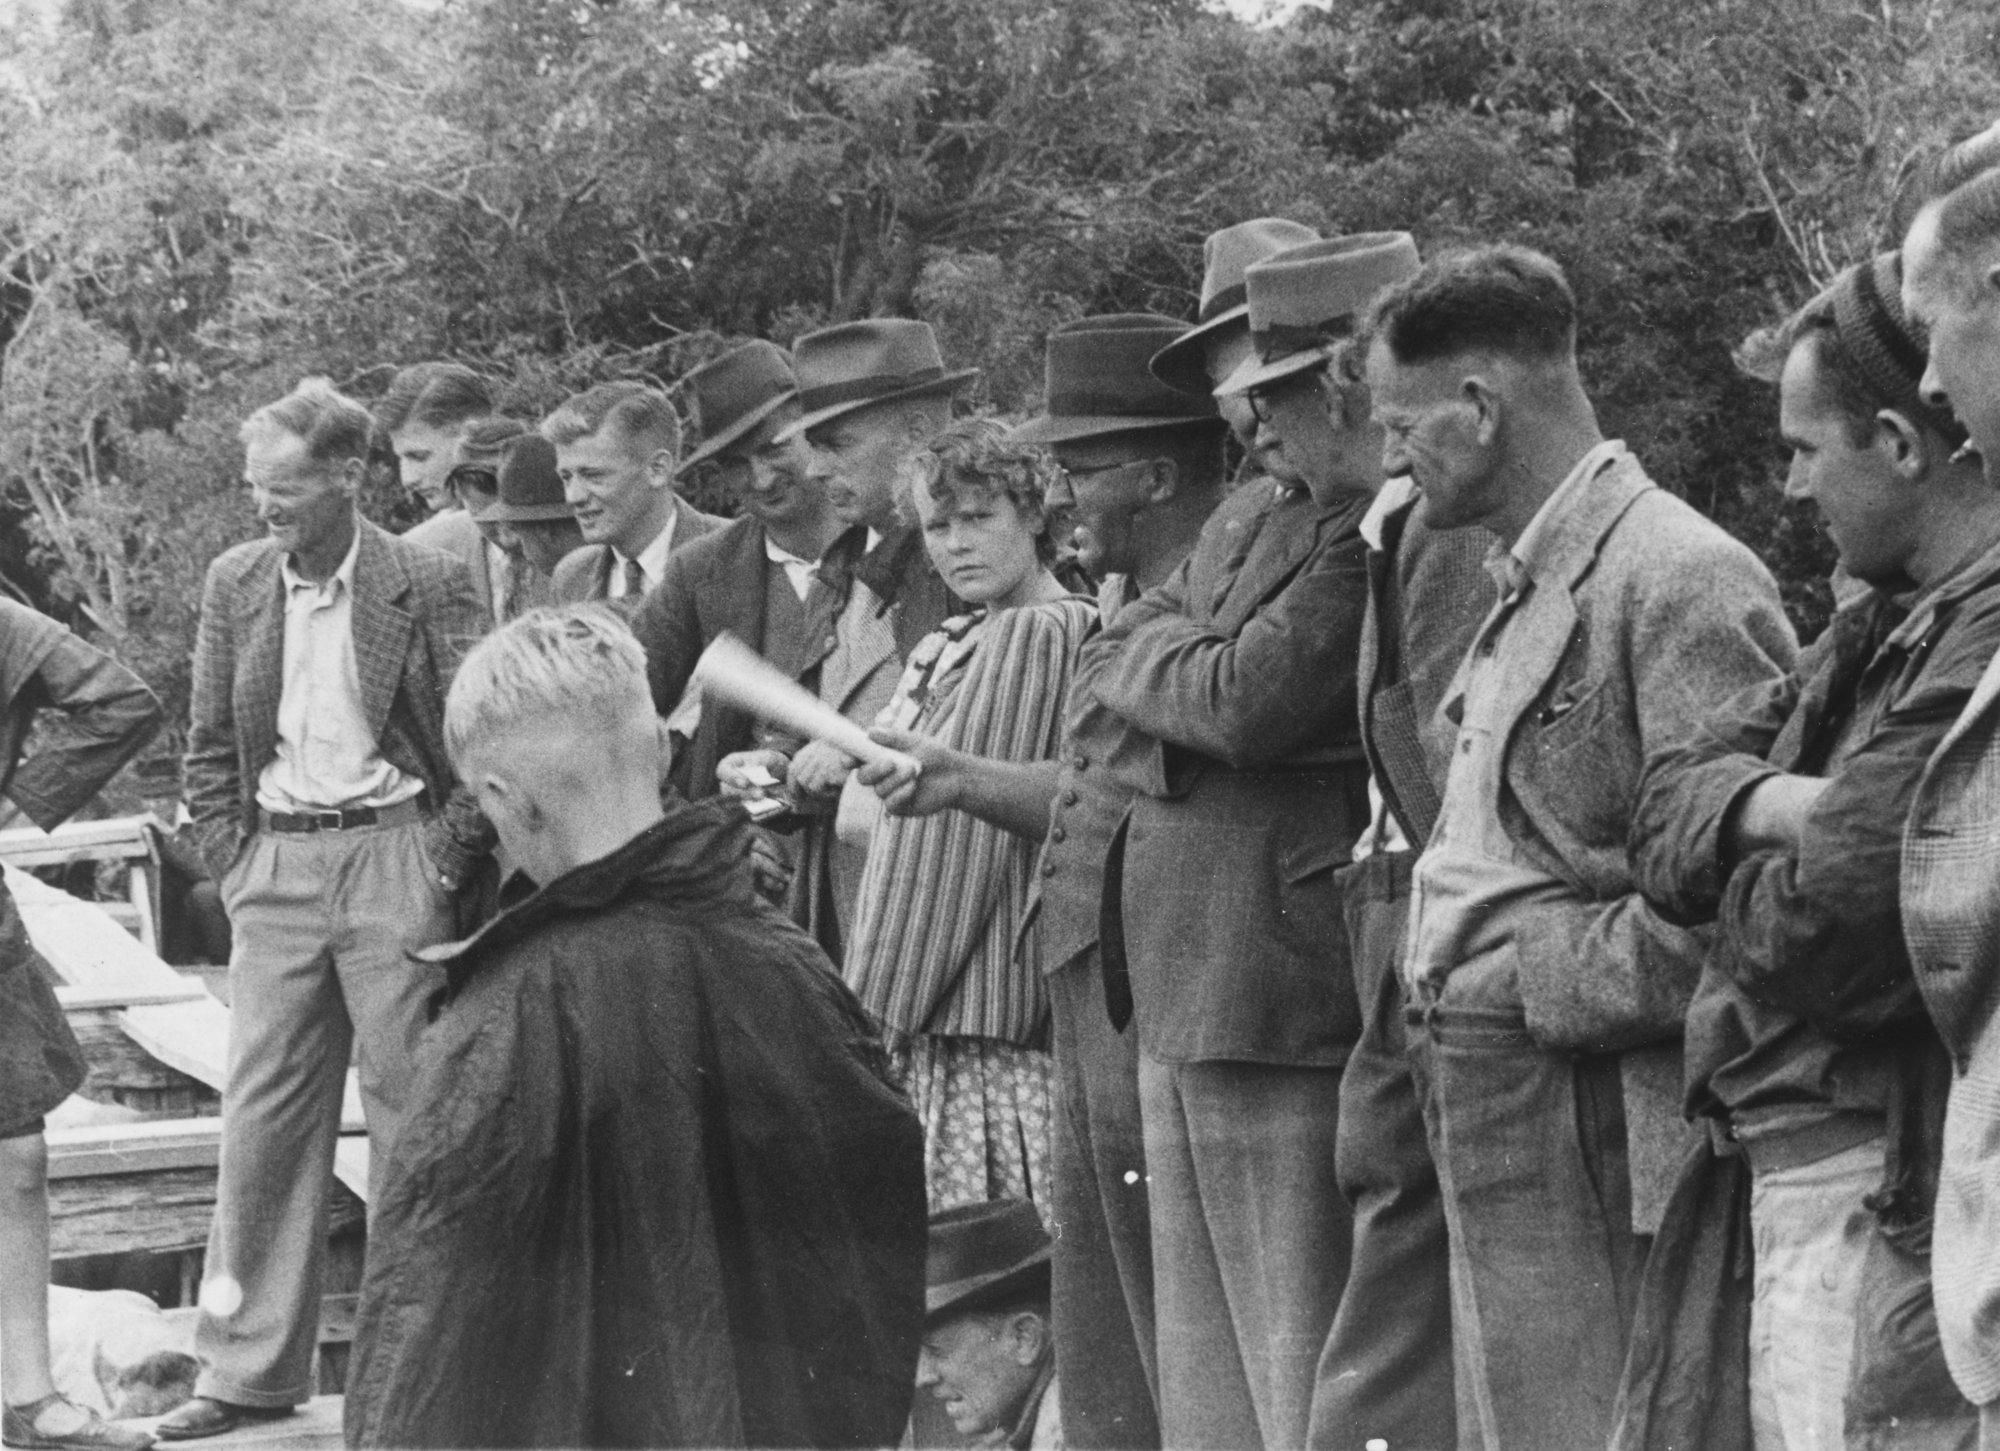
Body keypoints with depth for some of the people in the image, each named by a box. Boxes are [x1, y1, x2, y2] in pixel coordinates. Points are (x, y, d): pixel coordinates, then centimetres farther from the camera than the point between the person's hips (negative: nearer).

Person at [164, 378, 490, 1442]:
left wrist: (445, 861, -9)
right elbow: (209, 746, 12)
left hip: (391, 851, -4)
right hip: (277, 860, 4)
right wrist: (232, 863, 5)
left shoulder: (427, 584, -7)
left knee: (408, 1106, 1)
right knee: (262, 1113, 3)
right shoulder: (234, 582, 6)